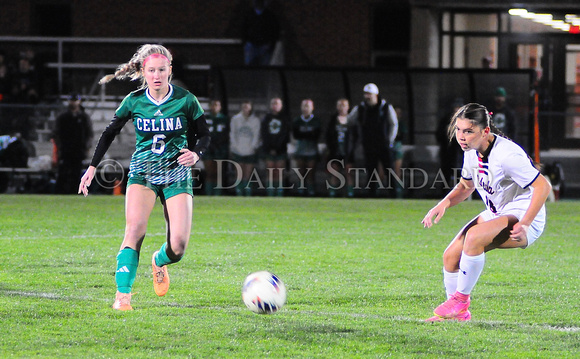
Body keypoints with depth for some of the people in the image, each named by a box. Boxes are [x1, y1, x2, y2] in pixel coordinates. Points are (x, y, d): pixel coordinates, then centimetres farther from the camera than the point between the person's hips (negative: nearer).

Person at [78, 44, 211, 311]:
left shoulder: (185, 100, -5)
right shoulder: (134, 101, -2)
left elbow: (203, 135, 4)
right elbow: (110, 132, 11)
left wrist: (196, 153, -17)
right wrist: (93, 166, 7)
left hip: (177, 176, 0)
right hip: (142, 173, 0)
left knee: (178, 246, -11)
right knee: (134, 230, -23)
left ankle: (159, 262, 27)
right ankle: (122, 295, -21)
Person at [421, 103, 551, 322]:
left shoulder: (506, 155, -27)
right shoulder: (471, 151, 0)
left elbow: (543, 186, -25)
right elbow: (466, 186, 18)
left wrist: (524, 225, -31)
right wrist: (443, 205, 0)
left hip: (523, 216, -9)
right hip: (495, 214, 9)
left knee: (474, 237, -33)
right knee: (451, 256, -1)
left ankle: (461, 300, -16)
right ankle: (458, 313, 17)